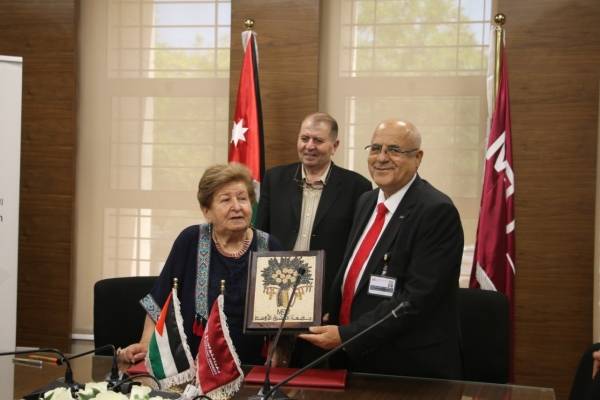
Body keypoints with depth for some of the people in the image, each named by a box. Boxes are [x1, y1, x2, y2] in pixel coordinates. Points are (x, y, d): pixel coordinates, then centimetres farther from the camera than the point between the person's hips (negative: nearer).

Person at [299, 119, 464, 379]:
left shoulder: (437, 212, -17)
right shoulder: (366, 202, 8)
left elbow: (417, 298, -22)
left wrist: (346, 336, -22)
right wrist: (331, 324, -2)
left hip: (409, 368, -7)